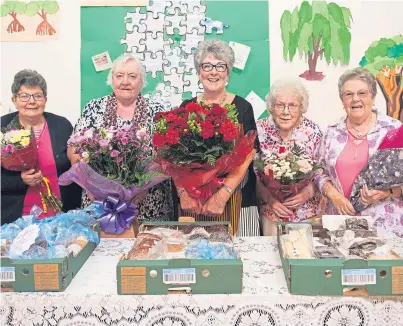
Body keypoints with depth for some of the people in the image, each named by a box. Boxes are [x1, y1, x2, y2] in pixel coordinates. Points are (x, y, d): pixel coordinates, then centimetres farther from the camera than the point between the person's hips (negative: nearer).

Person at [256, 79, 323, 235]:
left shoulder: (313, 131, -8)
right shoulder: (259, 130, -9)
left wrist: (308, 192, -19)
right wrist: (268, 197, -18)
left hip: (307, 212, 0)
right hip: (271, 211, 0)